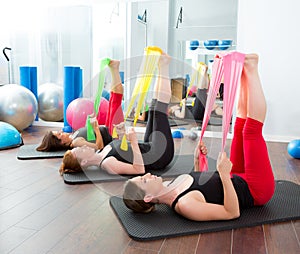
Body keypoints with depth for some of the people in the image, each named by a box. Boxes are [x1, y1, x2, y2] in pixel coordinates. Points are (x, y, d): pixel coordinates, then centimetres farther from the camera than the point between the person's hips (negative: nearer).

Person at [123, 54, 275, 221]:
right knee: (252, 130, -14)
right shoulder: (183, 205, -32)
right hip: (257, 189, -7)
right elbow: (232, 213, -32)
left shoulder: (168, 188, -6)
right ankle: (251, 69, -1)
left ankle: (245, 72, -6)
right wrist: (224, 174, -42)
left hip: (240, 180, 7)